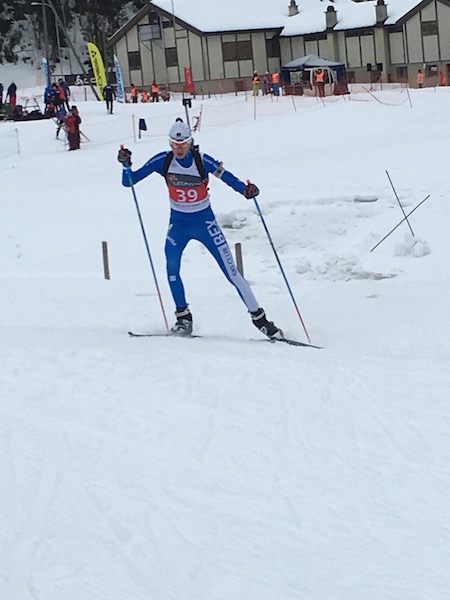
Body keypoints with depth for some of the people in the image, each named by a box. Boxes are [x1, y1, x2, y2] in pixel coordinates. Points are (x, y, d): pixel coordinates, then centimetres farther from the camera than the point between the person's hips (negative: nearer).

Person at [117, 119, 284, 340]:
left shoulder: (203, 161, -16)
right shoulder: (162, 161, -10)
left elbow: (227, 177, -15)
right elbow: (129, 181, -6)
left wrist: (246, 189, -34)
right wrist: (126, 164, -25)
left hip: (205, 222, -2)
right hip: (178, 223, 2)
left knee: (230, 270, -5)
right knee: (172, 266, -22)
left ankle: (259, 317, 3)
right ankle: (183, 317, -7)